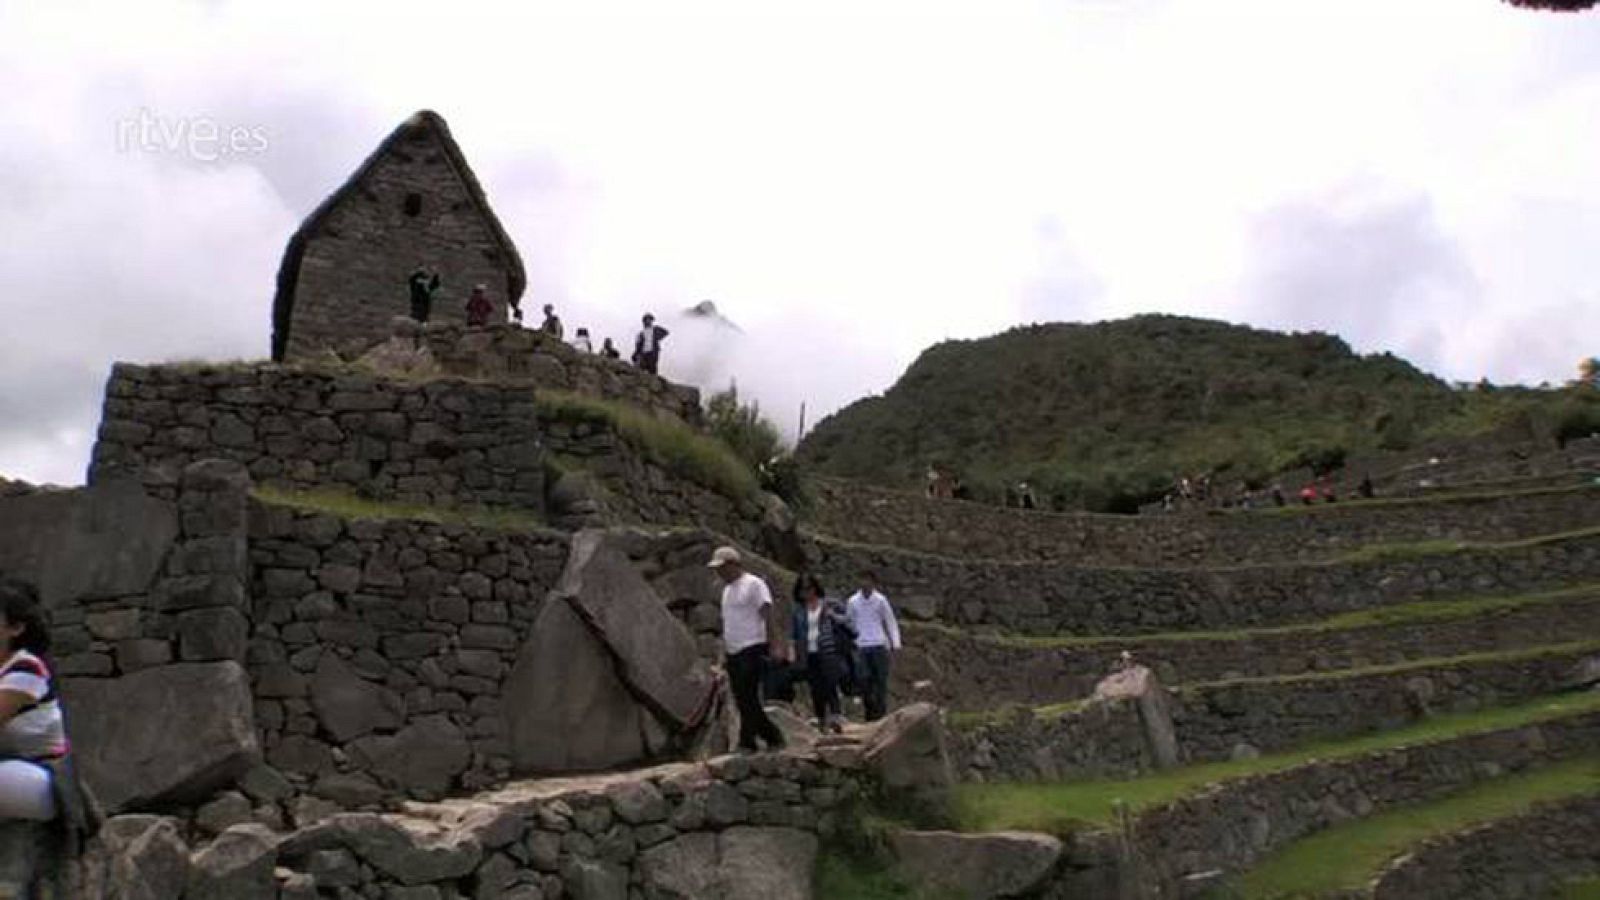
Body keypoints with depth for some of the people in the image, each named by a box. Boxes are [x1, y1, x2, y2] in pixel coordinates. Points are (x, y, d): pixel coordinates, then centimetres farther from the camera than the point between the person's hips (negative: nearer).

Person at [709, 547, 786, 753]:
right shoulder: (727, 589, 19)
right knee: (742, 700, 7)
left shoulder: (753, 584, -7)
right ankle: (773, 738, 16)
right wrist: (724, 647, 17)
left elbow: (768, 613, -15)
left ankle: (747, 743, -6)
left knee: (748, 699, -11)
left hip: (752, 649, -9)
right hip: (733, 652, 9)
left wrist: (774, 644, -23)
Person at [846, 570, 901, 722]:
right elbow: (850, 623, 14)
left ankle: (881, 709, 7)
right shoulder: (853, 601, 5)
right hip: (861, 646, 1)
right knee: (865, 679, -4)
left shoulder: (880, 600, 1)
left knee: (881, 678, -1)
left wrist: (895, 643, -5)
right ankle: (870, 710, 6)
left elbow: (891, 622, 4)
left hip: (879, 645, -1)